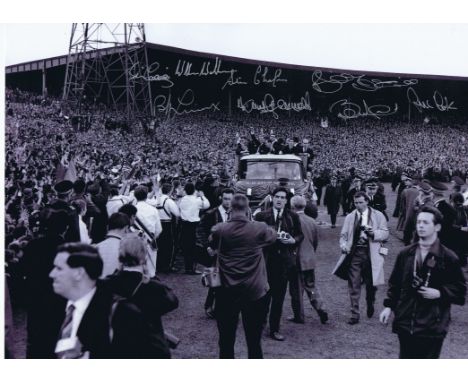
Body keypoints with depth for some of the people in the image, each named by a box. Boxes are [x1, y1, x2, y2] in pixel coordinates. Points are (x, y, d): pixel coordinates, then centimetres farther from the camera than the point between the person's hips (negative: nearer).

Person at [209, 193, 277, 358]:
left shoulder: (220, 229, -9)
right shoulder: (259, 229, -10)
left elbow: (211, 245, 13)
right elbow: (273, 235, 13)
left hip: (227, 292, 0)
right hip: (255, 292, 0)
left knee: (226, 341, 13)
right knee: (254, 342, 11)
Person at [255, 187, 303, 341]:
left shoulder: (293, 217, 3)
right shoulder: (261, 216, -1)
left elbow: (300, 235, 9)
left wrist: (293, 240, -11)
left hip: (284, 259, 2)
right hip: (266, 259, -1)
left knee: (279, 296, 7)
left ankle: (274, 329, 18)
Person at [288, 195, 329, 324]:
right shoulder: (312, 221, 1)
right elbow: (316, 241, 10)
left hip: (296, 260, -6)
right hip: (310, 260, 6)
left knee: (296, 289, 6)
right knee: (311, 287, 19)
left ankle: (299, 317, 14)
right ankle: (321, 310, 10)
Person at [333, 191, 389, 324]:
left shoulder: (378, 216, 5)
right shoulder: (350, 217, 11)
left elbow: (385, 233, 2)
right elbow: (343, 235, 10)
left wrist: (374, 233, -18)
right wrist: (343, 245, -11)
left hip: (371, 254, -1)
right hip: (354, 253, 1)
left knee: (371, 284, 10)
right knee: (354, 286, 0)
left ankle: (370, 306, 39)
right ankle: (354, 315, 7)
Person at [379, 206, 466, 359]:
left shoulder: (448, 258, -5)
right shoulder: (406, 253, 5)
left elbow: (460, 289, 1)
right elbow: (395, 282, 13)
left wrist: (440, 293, -14)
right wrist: (389, 306, 6)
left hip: (432, 326, -3)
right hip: (405, 322, 4)